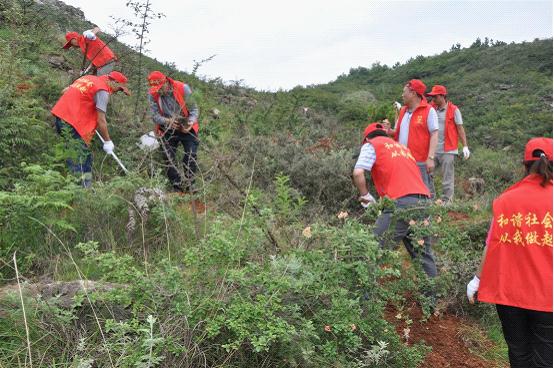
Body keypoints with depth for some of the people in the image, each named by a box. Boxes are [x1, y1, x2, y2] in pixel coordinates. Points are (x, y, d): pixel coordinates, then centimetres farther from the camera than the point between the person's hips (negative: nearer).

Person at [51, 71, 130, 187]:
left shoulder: (89, 78, 17)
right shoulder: (103, 91, -9)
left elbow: (65, 91, 21)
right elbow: (101, 120, -11)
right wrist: (108, 141, -3)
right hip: (72, 121, -9)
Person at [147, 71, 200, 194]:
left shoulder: (183, 88, -19)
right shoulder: (152, 95, -13)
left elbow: (194, 109, -13)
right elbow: (155, 116, -16)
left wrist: (191, 122, -32)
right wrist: (167, 121, -36)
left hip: (187, 128, -2)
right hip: (168, 130, 2)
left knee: (190, 157, -9)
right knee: (168, 158, 1)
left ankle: (189, 185, 6)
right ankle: (178, 187, 13)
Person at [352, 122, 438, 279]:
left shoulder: (371, 144, 10)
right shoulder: (401, 146, 31)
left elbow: (358, 173, -6)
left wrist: (365, 195, 9)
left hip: (402, 202, -7)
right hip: (424, 202, 7)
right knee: (423, 252, 20)